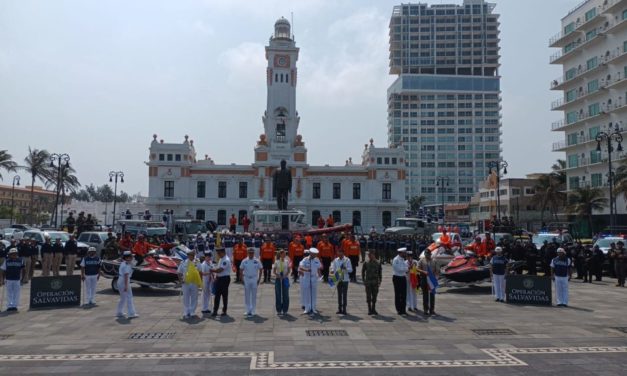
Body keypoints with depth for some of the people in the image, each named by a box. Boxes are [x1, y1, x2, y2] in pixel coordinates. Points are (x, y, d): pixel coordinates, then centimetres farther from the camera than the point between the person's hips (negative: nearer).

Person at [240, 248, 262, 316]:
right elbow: (241, 270, 5)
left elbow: (260, 269, 4)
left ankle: (253, 310, 11)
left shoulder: (257, 261, -1)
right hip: (246, 279, 1)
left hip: (254, 279, -1)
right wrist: (242, 279, -2)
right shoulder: (244, 261, 0)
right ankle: (248, 310, 14)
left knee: (254, 295, 3)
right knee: (247, 295, 5)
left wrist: (259, 279, -2)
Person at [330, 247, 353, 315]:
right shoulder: (335, 260, 4)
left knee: (345, 294, -1)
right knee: (339, 294, 10)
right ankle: (339, 309, 17)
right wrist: (332, 271, -21)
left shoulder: (347, 260, -4)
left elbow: (350, 270, -6)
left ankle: (344, 309, 5)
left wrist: (345, 268, -25)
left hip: (345, 279, -3)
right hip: (338, 279, 3)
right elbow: (332, 268, 1)